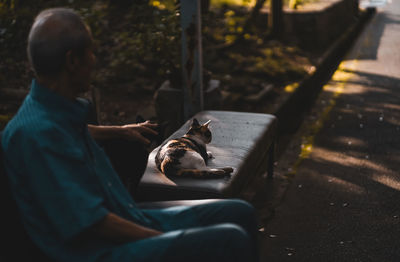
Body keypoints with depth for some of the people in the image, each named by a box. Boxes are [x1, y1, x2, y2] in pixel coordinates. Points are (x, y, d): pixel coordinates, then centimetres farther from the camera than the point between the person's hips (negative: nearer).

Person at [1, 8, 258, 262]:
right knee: (232, 241, -21)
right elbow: (92, 222, -24)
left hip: (132, 219, 10)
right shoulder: (37, 133, -25)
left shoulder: (59, 108, 5)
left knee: (240, 213, 7)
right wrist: (169, 241, -15)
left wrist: (119, 130, 44)